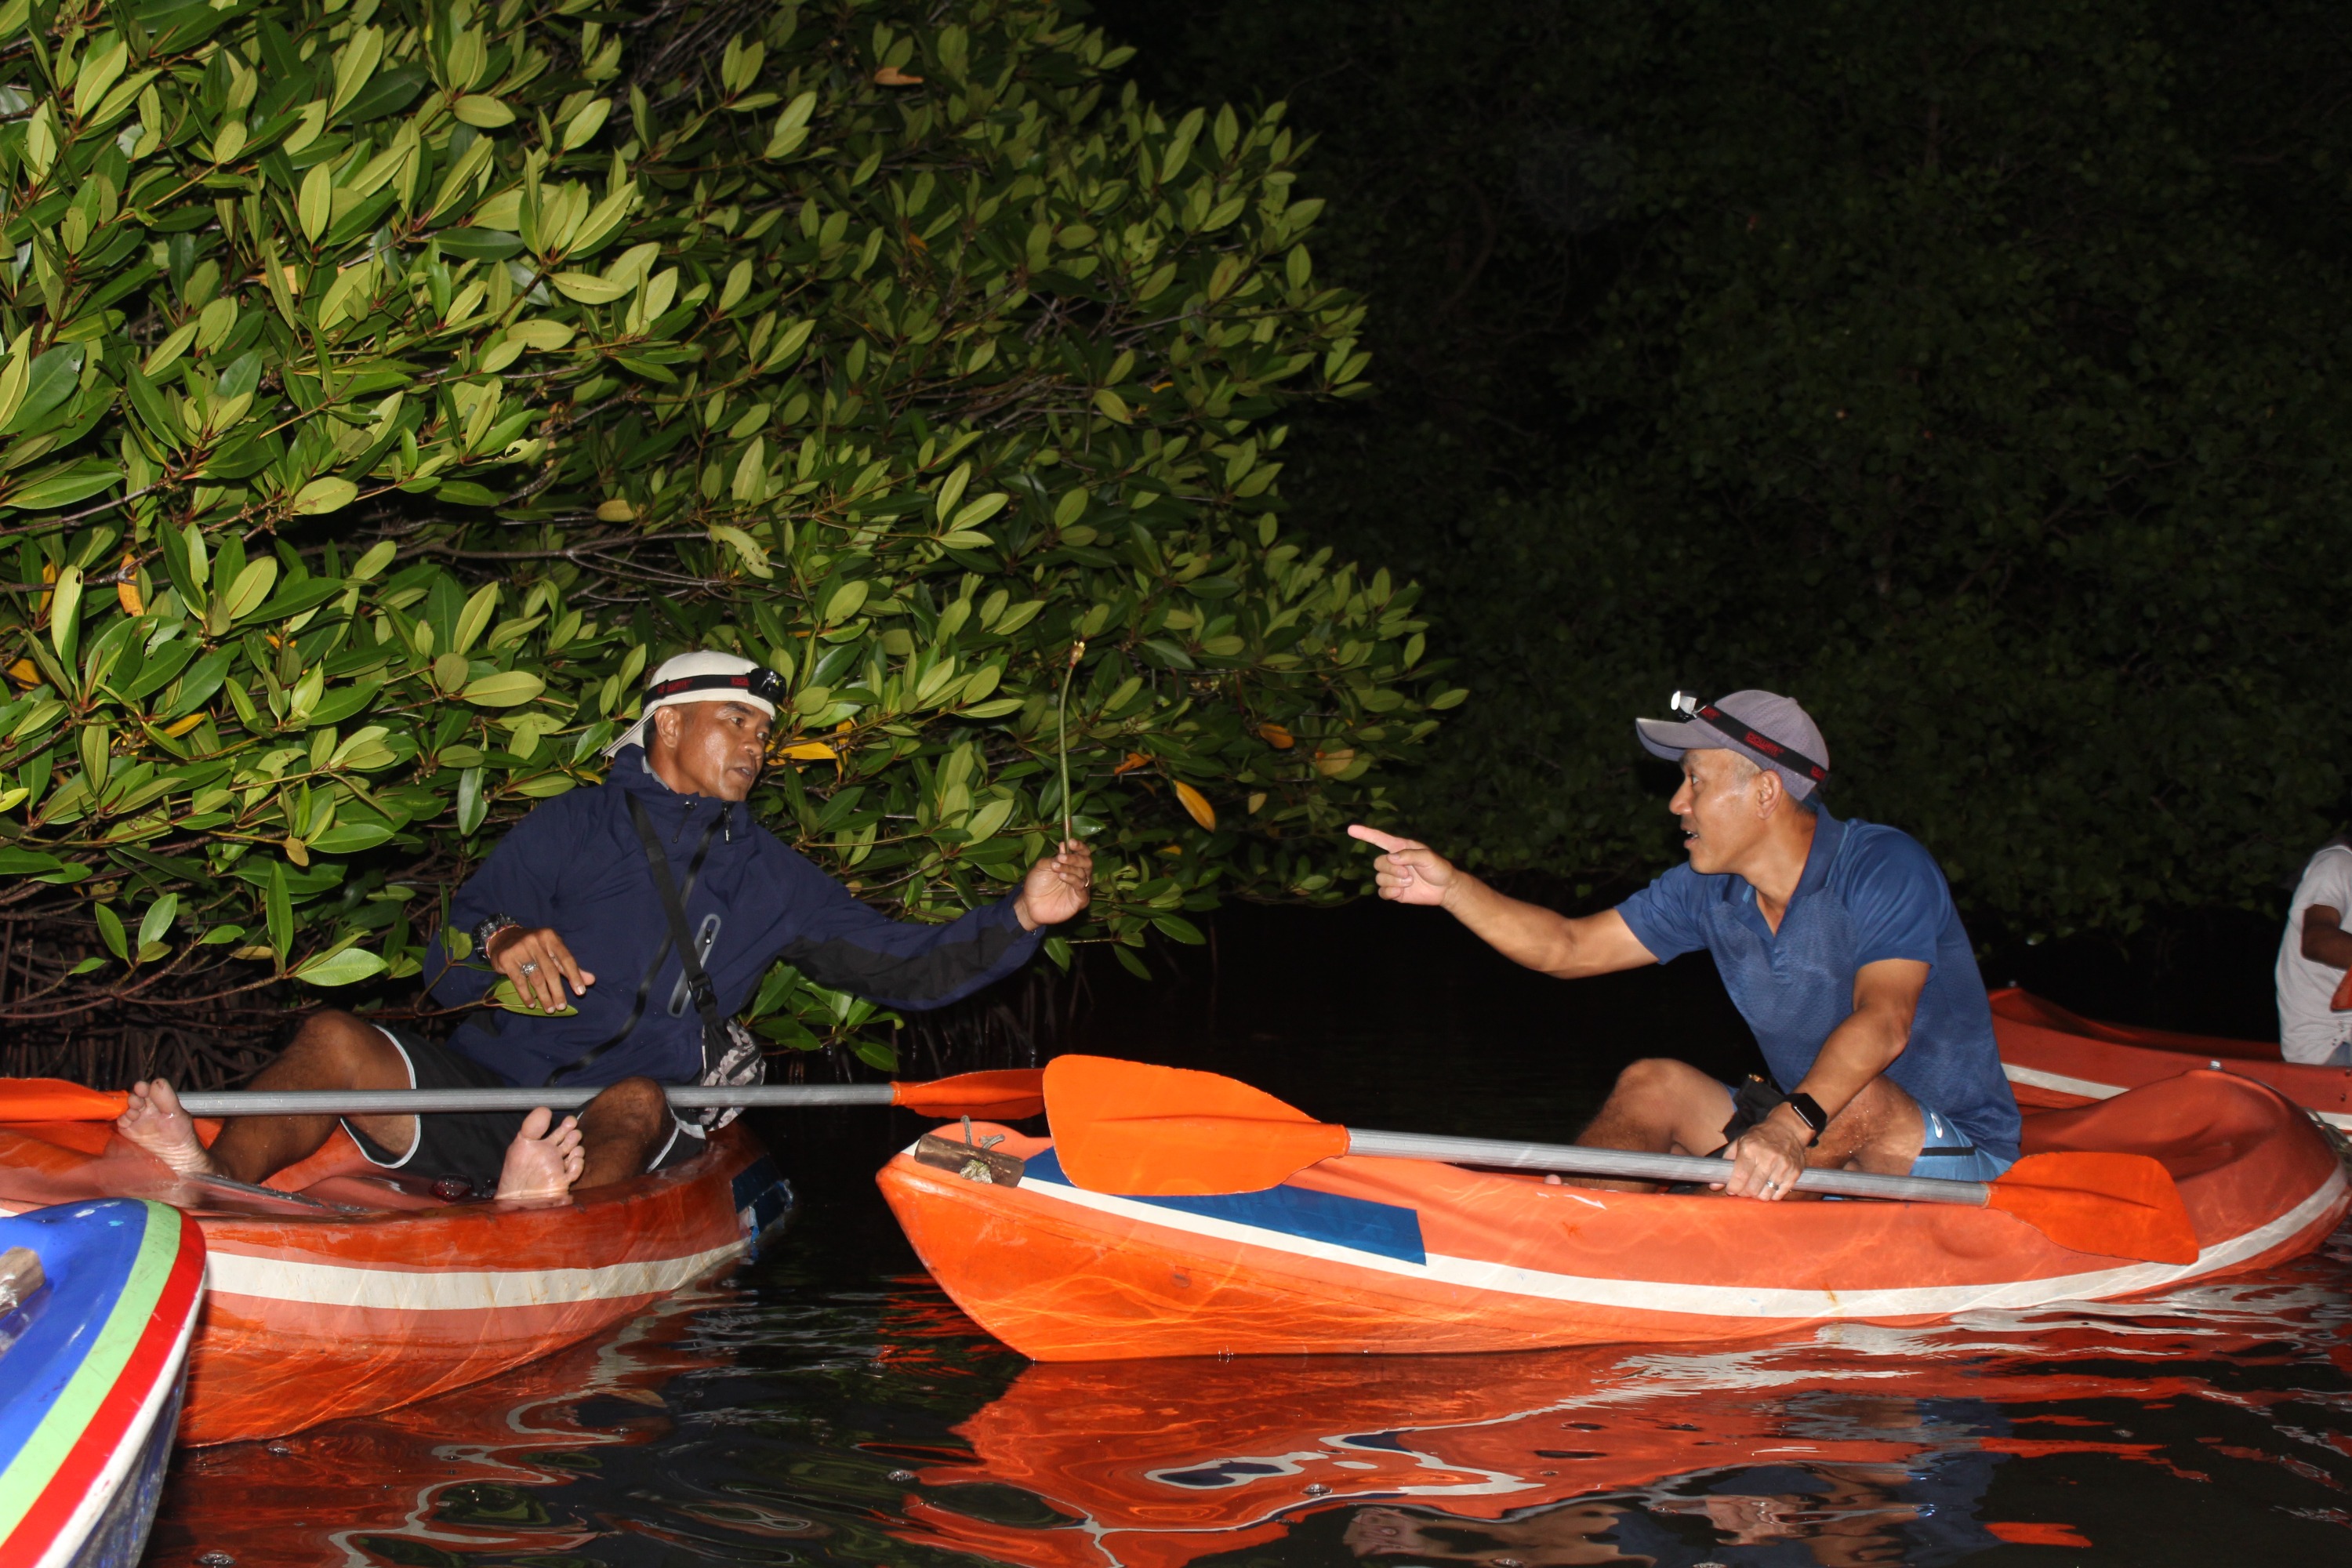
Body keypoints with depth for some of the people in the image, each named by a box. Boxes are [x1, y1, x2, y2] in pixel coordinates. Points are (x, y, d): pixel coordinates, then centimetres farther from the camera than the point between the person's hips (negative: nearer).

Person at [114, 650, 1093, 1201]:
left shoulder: (769, 881, 17)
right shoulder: (574, 828, 9)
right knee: (336, 1038, -24)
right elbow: (445, 967, 3)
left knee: (639, 1106, -37)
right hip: (485, 1087, 0)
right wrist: (498, 942, -21)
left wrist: (1023, 917, 2)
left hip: (621, 1130, 0)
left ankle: (540, 1214, -71)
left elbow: (911, 971, 16)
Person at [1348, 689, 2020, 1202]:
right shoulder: (1711, 893, 2)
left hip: (1956, 1153, -7)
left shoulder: (1884, 867, -20)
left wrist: (1794, 1124, -51)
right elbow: (1568, 949, 7)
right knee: (1653, 1084, -8)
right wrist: (1451, 886, -7)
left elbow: (1883, 1020, -35)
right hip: (1817, 1142, 7)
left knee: (1856, 1098, -36)